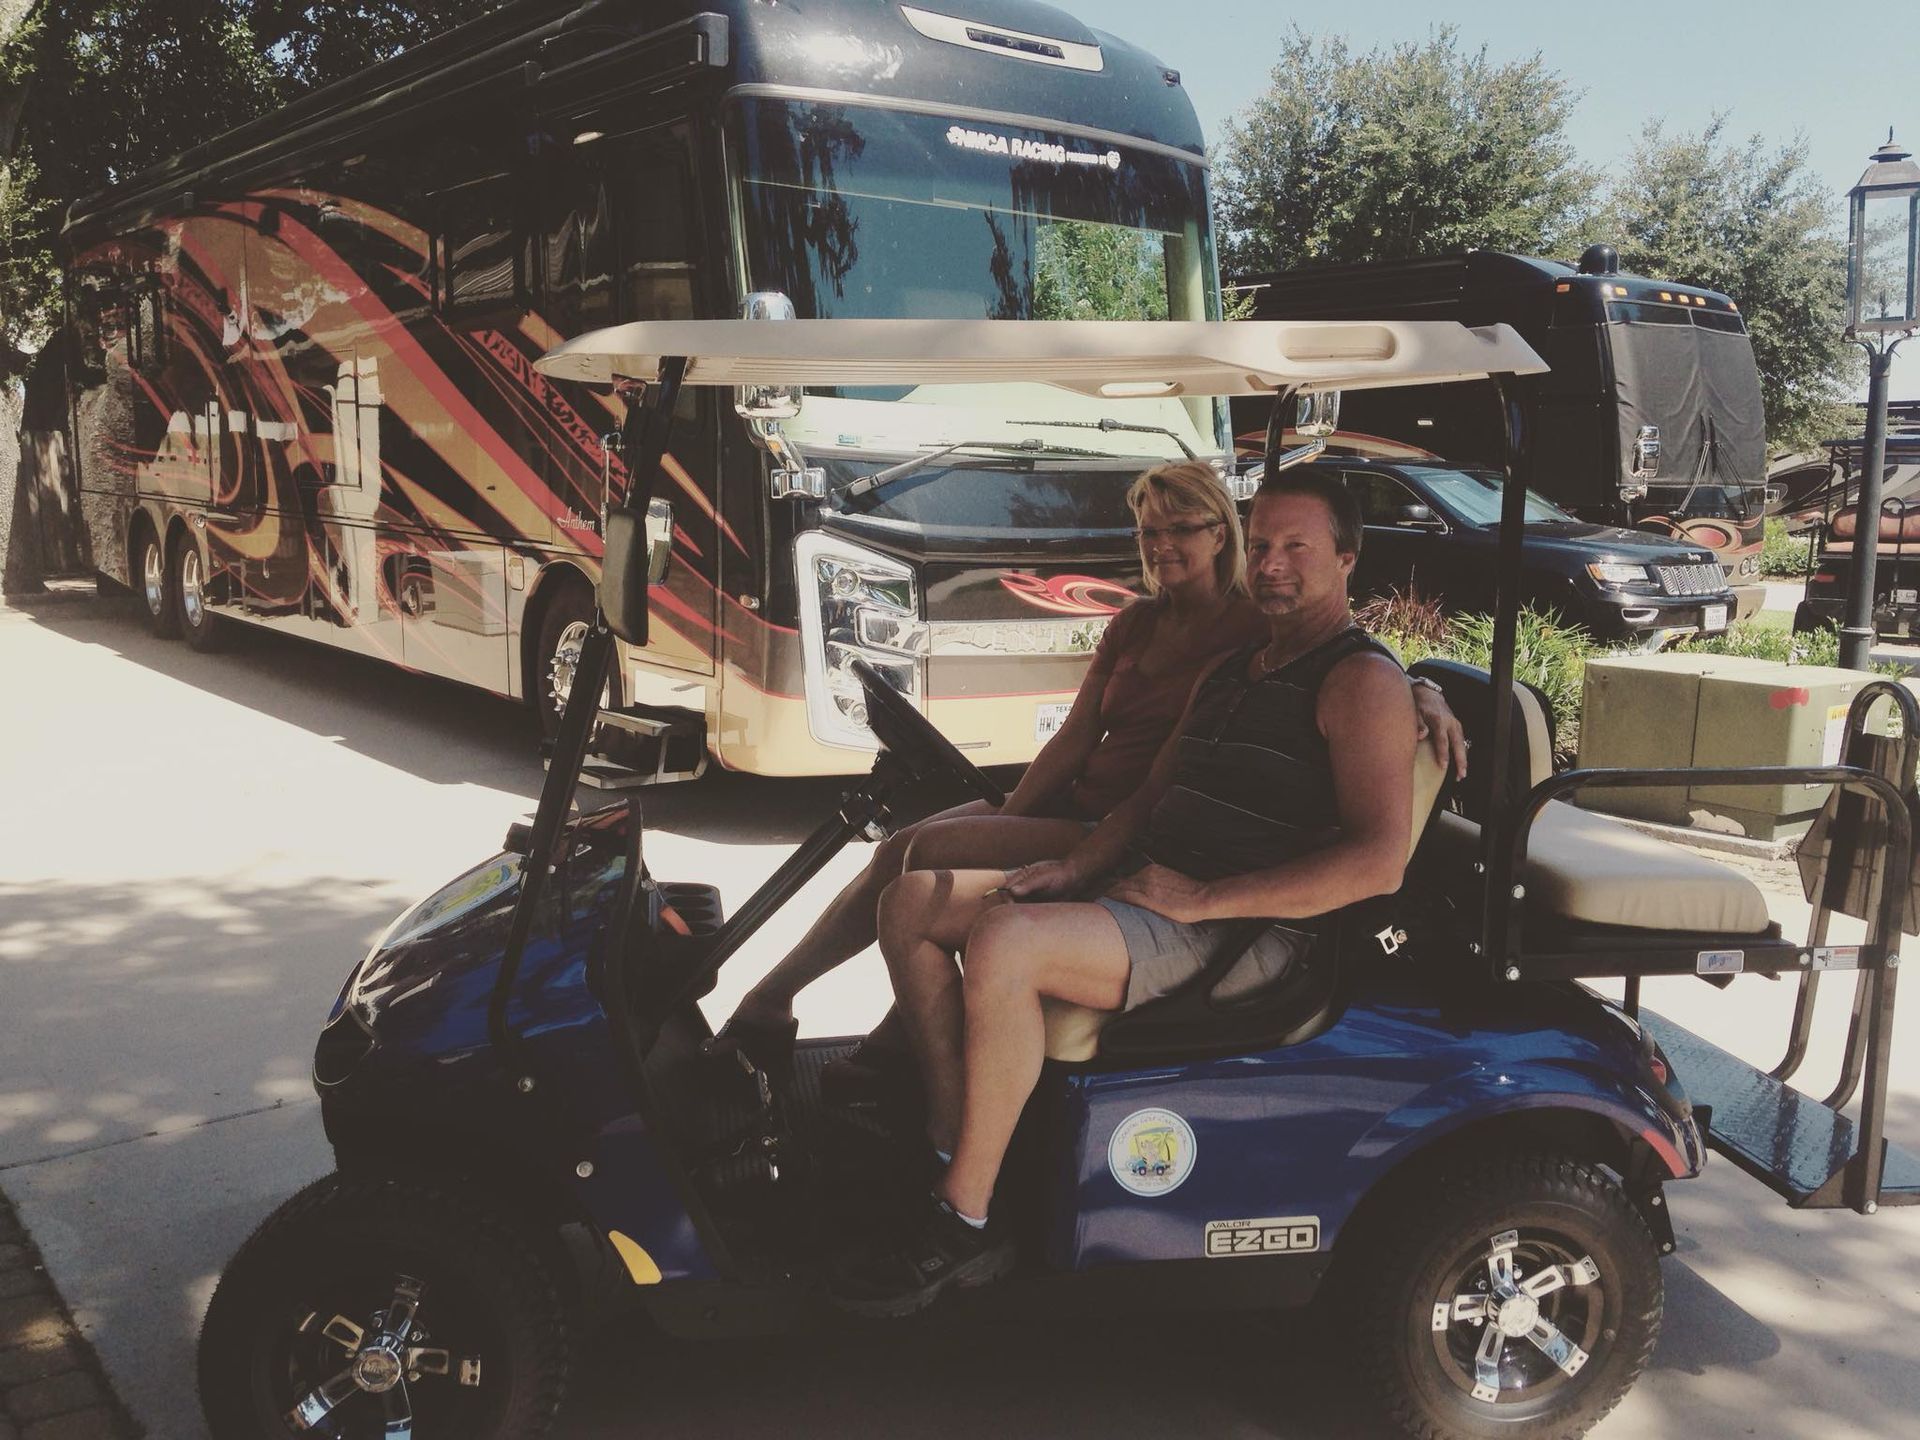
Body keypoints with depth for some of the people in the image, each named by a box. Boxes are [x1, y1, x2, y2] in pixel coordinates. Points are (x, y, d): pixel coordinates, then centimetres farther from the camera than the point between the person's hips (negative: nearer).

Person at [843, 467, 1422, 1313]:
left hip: (1249, 931, -10)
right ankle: (953, 1143, -5)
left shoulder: (1362, 680, -8)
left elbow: (1378, 860, -20)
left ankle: (962, 1225, -21)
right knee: (913, 904, 0)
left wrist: (1200, 897, -21)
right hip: (1142, 891, 10)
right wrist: (1072, 869, 3)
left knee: (1002, 945, -33)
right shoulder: (1231, 671, 21)